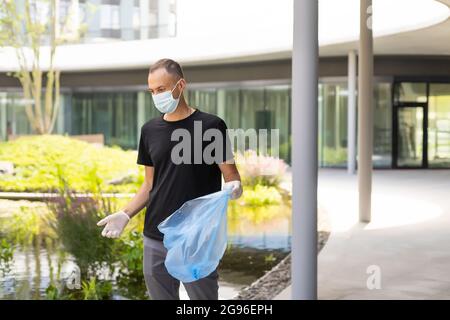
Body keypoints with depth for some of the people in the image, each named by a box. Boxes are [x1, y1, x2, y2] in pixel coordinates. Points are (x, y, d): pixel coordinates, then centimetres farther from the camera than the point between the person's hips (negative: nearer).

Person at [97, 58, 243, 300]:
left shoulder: (211, 126, -5)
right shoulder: (150, 130, 9)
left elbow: (232, 178, -3)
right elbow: (150, 184, 15)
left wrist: (233, 188, -26)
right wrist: (126, 214, 1)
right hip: (155, 241, 4)